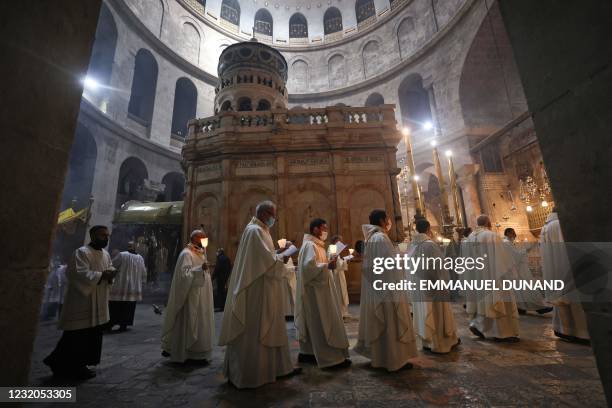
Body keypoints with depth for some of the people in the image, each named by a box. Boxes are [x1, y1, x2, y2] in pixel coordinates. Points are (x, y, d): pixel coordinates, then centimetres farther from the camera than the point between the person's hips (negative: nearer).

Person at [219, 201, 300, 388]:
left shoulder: (259, 230, 15)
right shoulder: (255, 231, -17)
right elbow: (267, 260, -23)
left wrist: (276, 254, 6)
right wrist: (281, 259, -7)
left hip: (263, 290, 11)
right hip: (256, 291, -11)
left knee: (269, 328, 17)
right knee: (254, 330, 3)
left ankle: (277, 366, 30)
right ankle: (248, 373, 18)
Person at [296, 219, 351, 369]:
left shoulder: (315, 245, 15)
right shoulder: (309, 245, -16)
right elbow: (309, 267, -26)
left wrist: (328, 264, 10)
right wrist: (327, 266, -21)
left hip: (319, 289, 11)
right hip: (315, 290, -11)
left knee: (314, 323, 16)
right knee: (324, 324, -4)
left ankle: (307, 352, 26)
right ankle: (331, 358, 4)